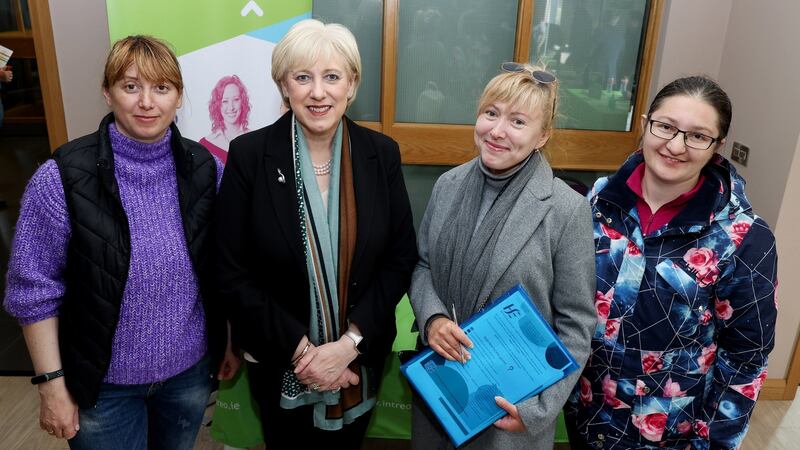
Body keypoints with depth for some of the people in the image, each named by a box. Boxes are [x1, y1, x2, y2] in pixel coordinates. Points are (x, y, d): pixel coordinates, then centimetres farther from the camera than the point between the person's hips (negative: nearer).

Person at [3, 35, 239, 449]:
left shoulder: (206, 169, -7)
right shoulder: (62, 177, -16)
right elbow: (34, 290, -10)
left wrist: (233, 341, 7)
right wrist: (52, 384, -9)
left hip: (191, 369, 3)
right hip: (104, 383, -3)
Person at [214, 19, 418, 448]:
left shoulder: (381, 153, -9)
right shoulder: (249, 155, -14)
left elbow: (401, 258, -6)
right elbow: (231, 273, -12)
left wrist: (349, 343, -15)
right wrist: (300, 349, -16)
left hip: (360, 358, 2)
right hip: (279, 361, -1)